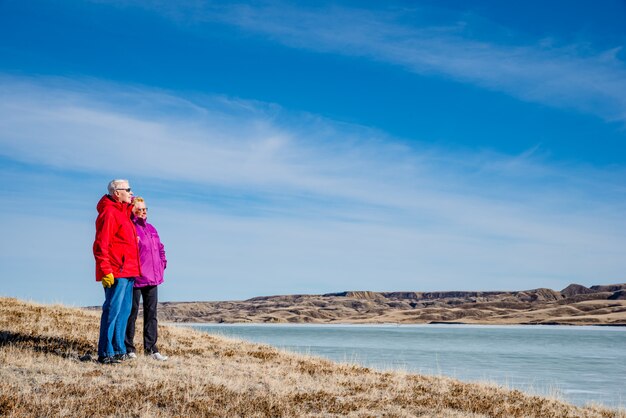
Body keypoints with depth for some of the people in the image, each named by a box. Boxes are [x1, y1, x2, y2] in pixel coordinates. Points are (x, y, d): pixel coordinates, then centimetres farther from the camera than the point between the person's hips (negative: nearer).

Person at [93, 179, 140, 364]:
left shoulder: (123, 212, 20)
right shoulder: (109, 212, -11)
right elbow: (100, 245, -18)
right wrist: (106, 271, -22)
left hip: (127, 272, 10)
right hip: (116, 273, -10)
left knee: (124, 311, 13)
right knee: (112, 310, -8)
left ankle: (118, 350, 20)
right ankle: (106, 353, -4)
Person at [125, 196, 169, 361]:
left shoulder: (151, 229, 17)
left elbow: (160, 248, 26)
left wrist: (162, 263, 14)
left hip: (152, 279, 7)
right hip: (135, 278, -7)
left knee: (151, 313, 9)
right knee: (132, 312, 1)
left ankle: (150, 347, 16)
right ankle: (129, 348, 10)